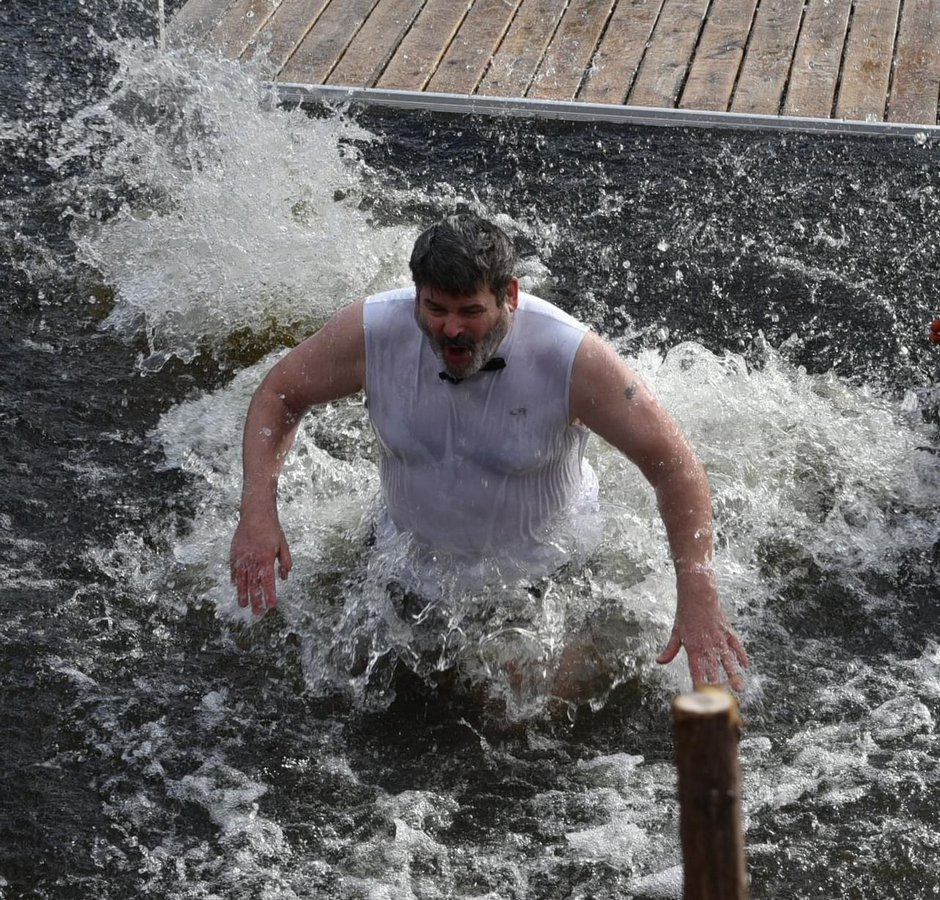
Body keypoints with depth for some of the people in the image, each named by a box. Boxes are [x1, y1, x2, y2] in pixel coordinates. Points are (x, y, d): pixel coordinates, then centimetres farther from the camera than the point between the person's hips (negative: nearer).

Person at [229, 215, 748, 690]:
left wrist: (698, 601, -38)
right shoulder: (371, 333, -26)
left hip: (544, 563, -2)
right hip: (413, 549, 2)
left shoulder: (573, 359, -32)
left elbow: (676, 465, -28)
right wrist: (257, 512, -25)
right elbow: (278, 396, -9)